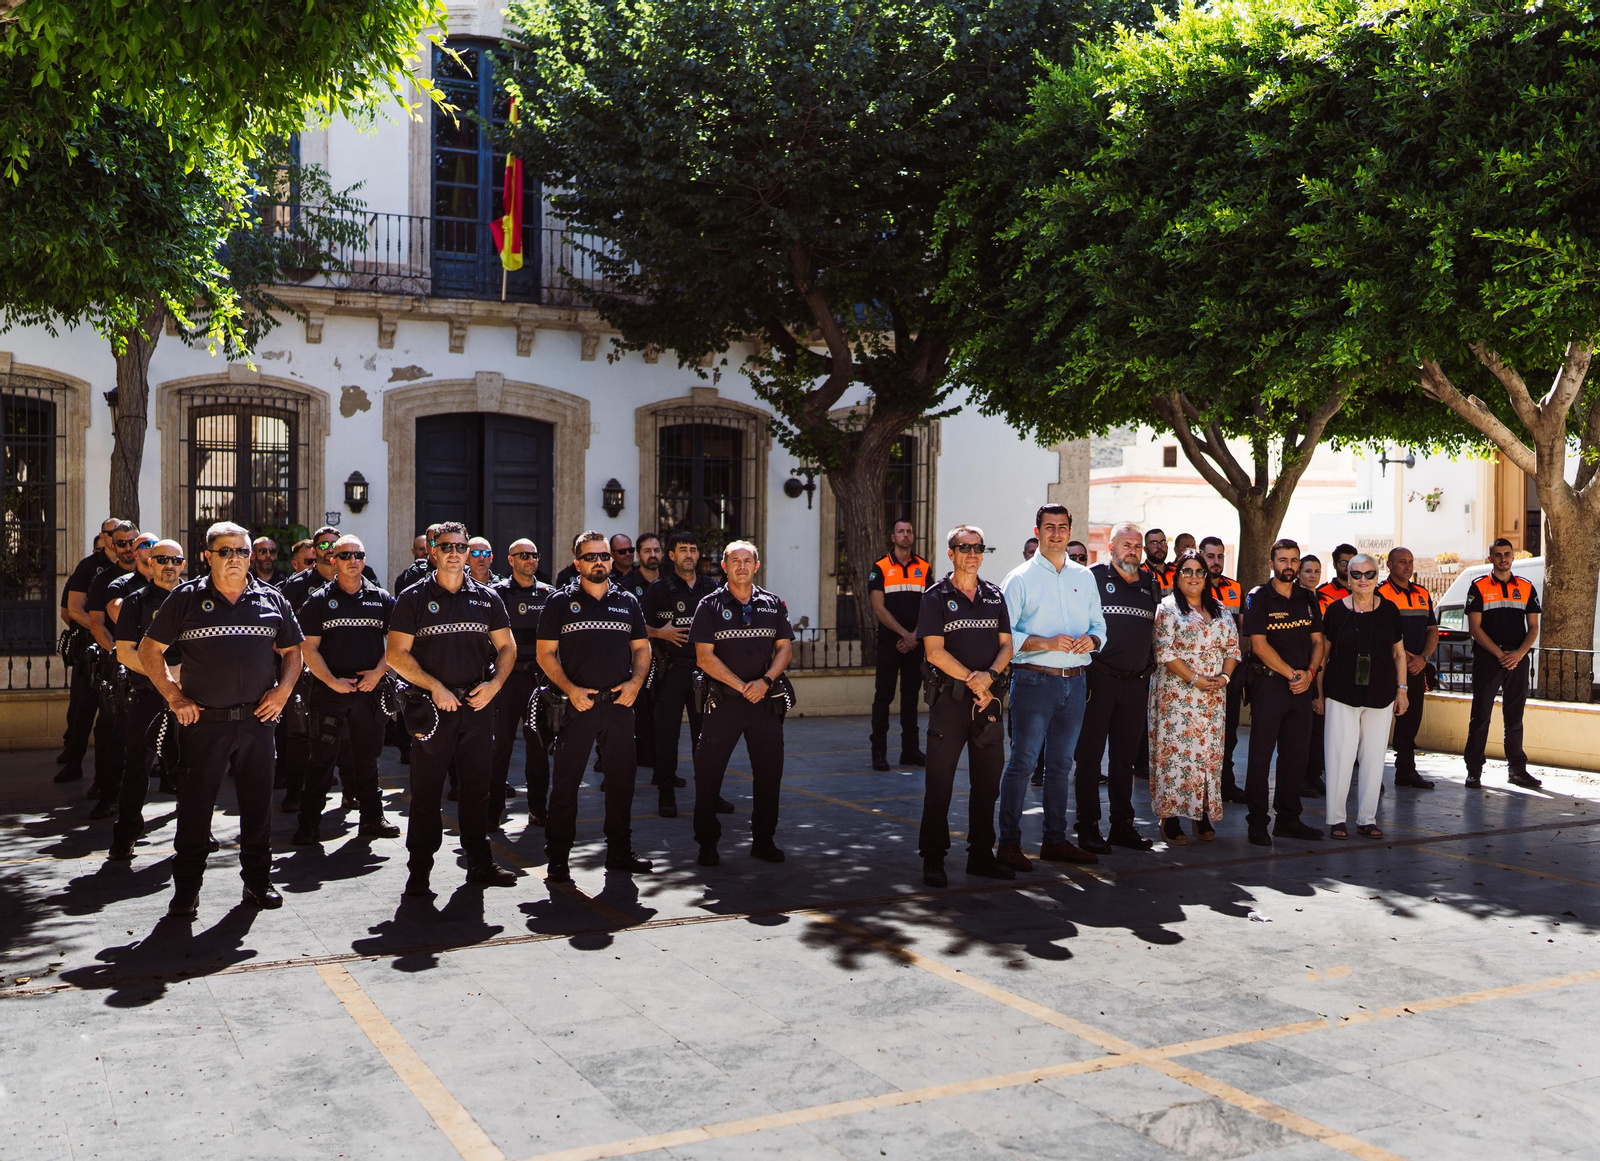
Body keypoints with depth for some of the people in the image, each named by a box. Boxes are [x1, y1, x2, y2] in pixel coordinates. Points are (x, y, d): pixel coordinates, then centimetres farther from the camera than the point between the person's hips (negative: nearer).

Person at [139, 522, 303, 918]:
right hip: (204, 721, -2)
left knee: (258, 804, 9)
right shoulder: (185, 598, 2)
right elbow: (149, 651, 5)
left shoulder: (271, 600, 9)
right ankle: (186, 889, 12)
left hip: (257, 719, 2)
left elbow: (292, 651, 17)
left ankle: (258, 881, 21)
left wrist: (283, 689, 0)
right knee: (195, 805, 1)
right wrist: (173, 696, -3)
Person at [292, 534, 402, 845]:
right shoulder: (319, 600, 3)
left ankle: (372, 817, 20)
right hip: (328, 691, -2)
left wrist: (378, 672, -6)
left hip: (369, 690, 2)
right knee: (321, 758, 0)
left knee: (367, 756, 11)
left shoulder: (382, 600, 8)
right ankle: (309, 823, 6)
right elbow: (308, 648, -2)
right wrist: (332, 681, -12)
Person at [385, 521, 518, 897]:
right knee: (426, 790, 0)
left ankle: (480, 863, 21)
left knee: (477, 787, 10)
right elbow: (397, 654, -4)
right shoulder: (414, 598, 0)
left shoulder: (487, 597, 9)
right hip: (432, 706, -3)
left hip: (478, 704, 3)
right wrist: (436, 687, -13)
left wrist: (495, 683, -4)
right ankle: (419, 871, 7)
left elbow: (506, 646, 14)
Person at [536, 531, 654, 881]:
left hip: (619, 704, 3)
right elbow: (545, 654, 0)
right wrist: (570, 689, -12)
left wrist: (636, 682, -2)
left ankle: (620, 852, 20)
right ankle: (557, 858, 5)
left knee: (622, 778, 8)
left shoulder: (627, 602, 12)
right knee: (566, 780, -2)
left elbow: (642, 648, 16)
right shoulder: (561, 602, 3)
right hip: (577, 704, -3)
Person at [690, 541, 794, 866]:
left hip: (765, 700, 3)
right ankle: (707, 844, 10)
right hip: (723, 701, -3)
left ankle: (764, 840, 20)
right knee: (708, 772, -2)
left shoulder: (772, 604, 10)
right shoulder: (710, 605, 0)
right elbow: (704, 657, -6)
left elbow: (785, 647, 7)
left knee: (769, 771, 6)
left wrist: (765, 681, -10)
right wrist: (741, 686, -13)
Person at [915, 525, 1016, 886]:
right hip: (949, 697, -4)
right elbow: (935, 652, -9)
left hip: (987, 698, 4)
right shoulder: (936, 598, -1)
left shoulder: (995, 596, 12)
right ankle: (933, 859, 6)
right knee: (939, 781, -2)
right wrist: (973, 681, -14)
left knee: (988, 780, 8)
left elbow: (1006, 645, 8)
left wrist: (990, 675, -11)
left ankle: (981, 856, 19)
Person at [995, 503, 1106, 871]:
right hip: (1034, 680, -5)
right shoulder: (1020, 578, -1)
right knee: (1023, 761, -5)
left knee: (1061, 764, 12)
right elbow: (1002, 634, -8)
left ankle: (1055, 840, 21)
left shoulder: (1085, 577, 14)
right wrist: (1045, 642, -19)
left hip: (1074, 680, 5)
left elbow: (1099, 626, 16)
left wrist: (1091, 640, -7)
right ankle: (1009, 843, 1)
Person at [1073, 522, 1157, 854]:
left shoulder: (1152, 585, 14)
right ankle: (1088, 827, 4)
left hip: (1137, 681, 5)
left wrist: (1150, 664, 14)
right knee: (1090, 754, -1)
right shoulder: (1094, 578, -1)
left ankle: (1122, 824, 18)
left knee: (1126, 756, 11)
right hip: (1099, 677, -5)